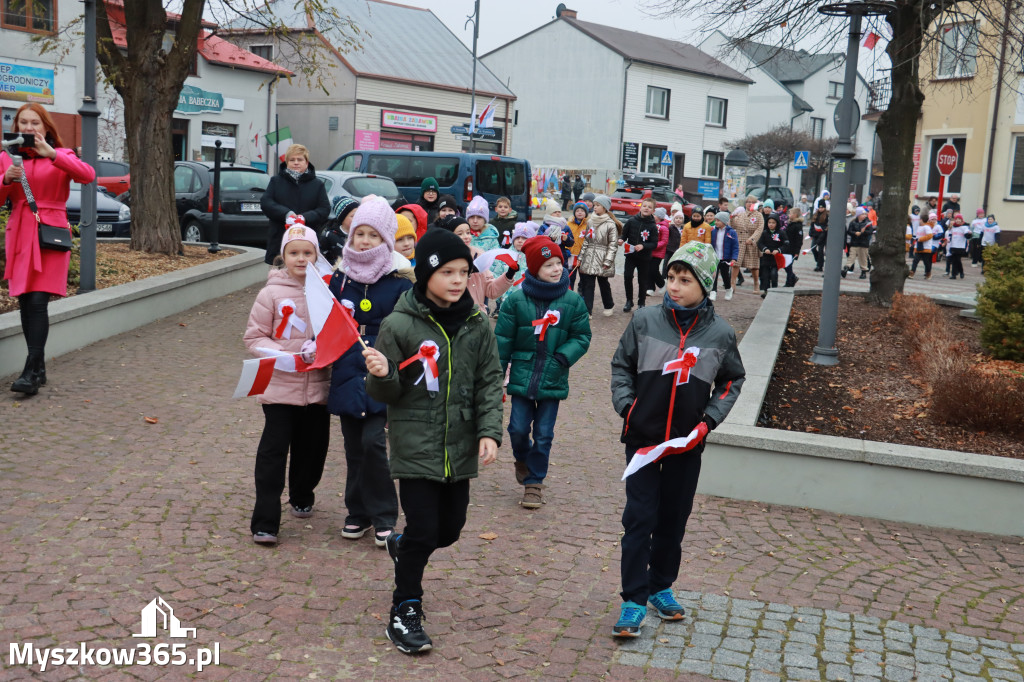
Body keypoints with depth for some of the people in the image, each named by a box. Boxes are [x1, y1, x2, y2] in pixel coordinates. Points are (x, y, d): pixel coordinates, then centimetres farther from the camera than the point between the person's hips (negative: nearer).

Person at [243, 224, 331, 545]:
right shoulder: (271, 293, -4)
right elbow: (254, 337, 0)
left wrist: (322, 347, -12)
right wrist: (279, 355, -17)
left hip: (318, 386, 3)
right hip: (279, 386, -3)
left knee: (312, 449, 16)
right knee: (273, 451, -5)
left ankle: (302, 497, 42)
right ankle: (264, 522, 0)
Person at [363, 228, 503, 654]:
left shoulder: (477, 324, 0)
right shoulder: (399, 324, -10)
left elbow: (490, 383, 5)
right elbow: (384, 394, -3)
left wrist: (489, 432, -6)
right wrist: (381, 375, -26)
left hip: (460, 447, 4)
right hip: (415, 445, -4)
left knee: (450, 529, 14)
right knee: (423, 529, -4)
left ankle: (402, 546, 47)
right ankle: (404, 614, 16)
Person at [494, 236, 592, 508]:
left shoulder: (573, 301, -3)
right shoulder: (516, 299, -6)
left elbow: (582, 337, 4)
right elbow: (503, 339, 0)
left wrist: (562, 357, -11)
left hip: (553, 379, 0)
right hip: (522, 375, 0)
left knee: (544, 433, 5)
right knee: (518, 428, 3)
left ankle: (534, 481, 22)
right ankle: (522, 459, 37)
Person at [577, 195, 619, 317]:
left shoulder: (611, 224, -7)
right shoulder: (590, 221, 10)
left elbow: (613, 244, -8)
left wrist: (608, 261, -14)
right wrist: (581, 256, 10)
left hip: (602, 259, -4)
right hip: (589, 258, 4)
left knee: (604, 284, 9)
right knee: (587, 285, 0)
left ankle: (609, 306, 31)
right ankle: (587, 310, 1)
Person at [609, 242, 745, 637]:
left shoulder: (721, 334, -5)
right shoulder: (645, 321, -7)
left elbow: (732, 381, 10)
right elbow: (621, 365, 7)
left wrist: (709, 421, -1)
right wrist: (627, 407, -4)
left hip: (687, 444, 2)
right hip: (643, 438, -1)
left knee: (674, 520, 14)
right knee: (640, 519, -3)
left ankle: (661, 587, 32)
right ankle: (634, 599, 5)